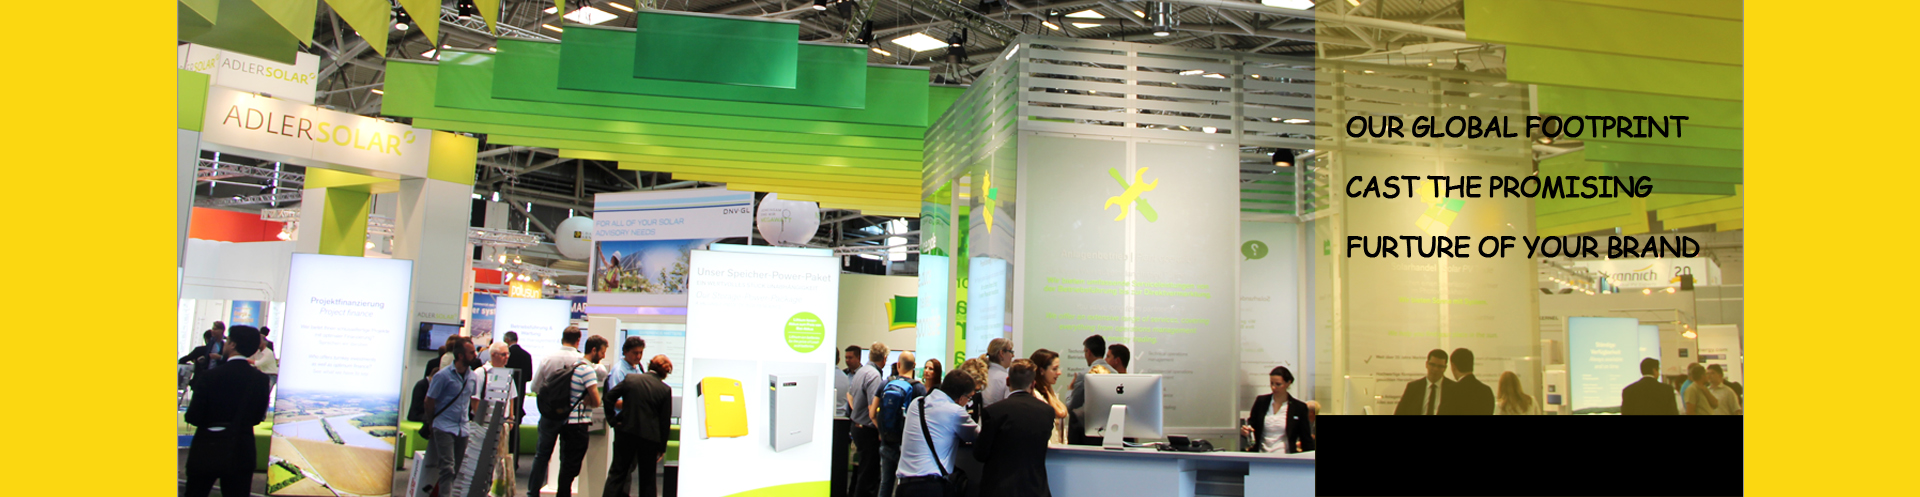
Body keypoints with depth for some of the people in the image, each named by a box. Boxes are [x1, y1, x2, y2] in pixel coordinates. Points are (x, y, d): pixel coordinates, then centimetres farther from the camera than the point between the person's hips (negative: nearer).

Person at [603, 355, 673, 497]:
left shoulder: (630, 378, -1)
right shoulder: (665, 390, -5)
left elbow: (608, 398, -3)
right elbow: (665, 421, -2)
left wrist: (612, 420, 4)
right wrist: (662, 448, 5)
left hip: (626, 432, 1)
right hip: (650, 436, -1)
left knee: (617, 473, 10)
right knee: (647, 478, 12)